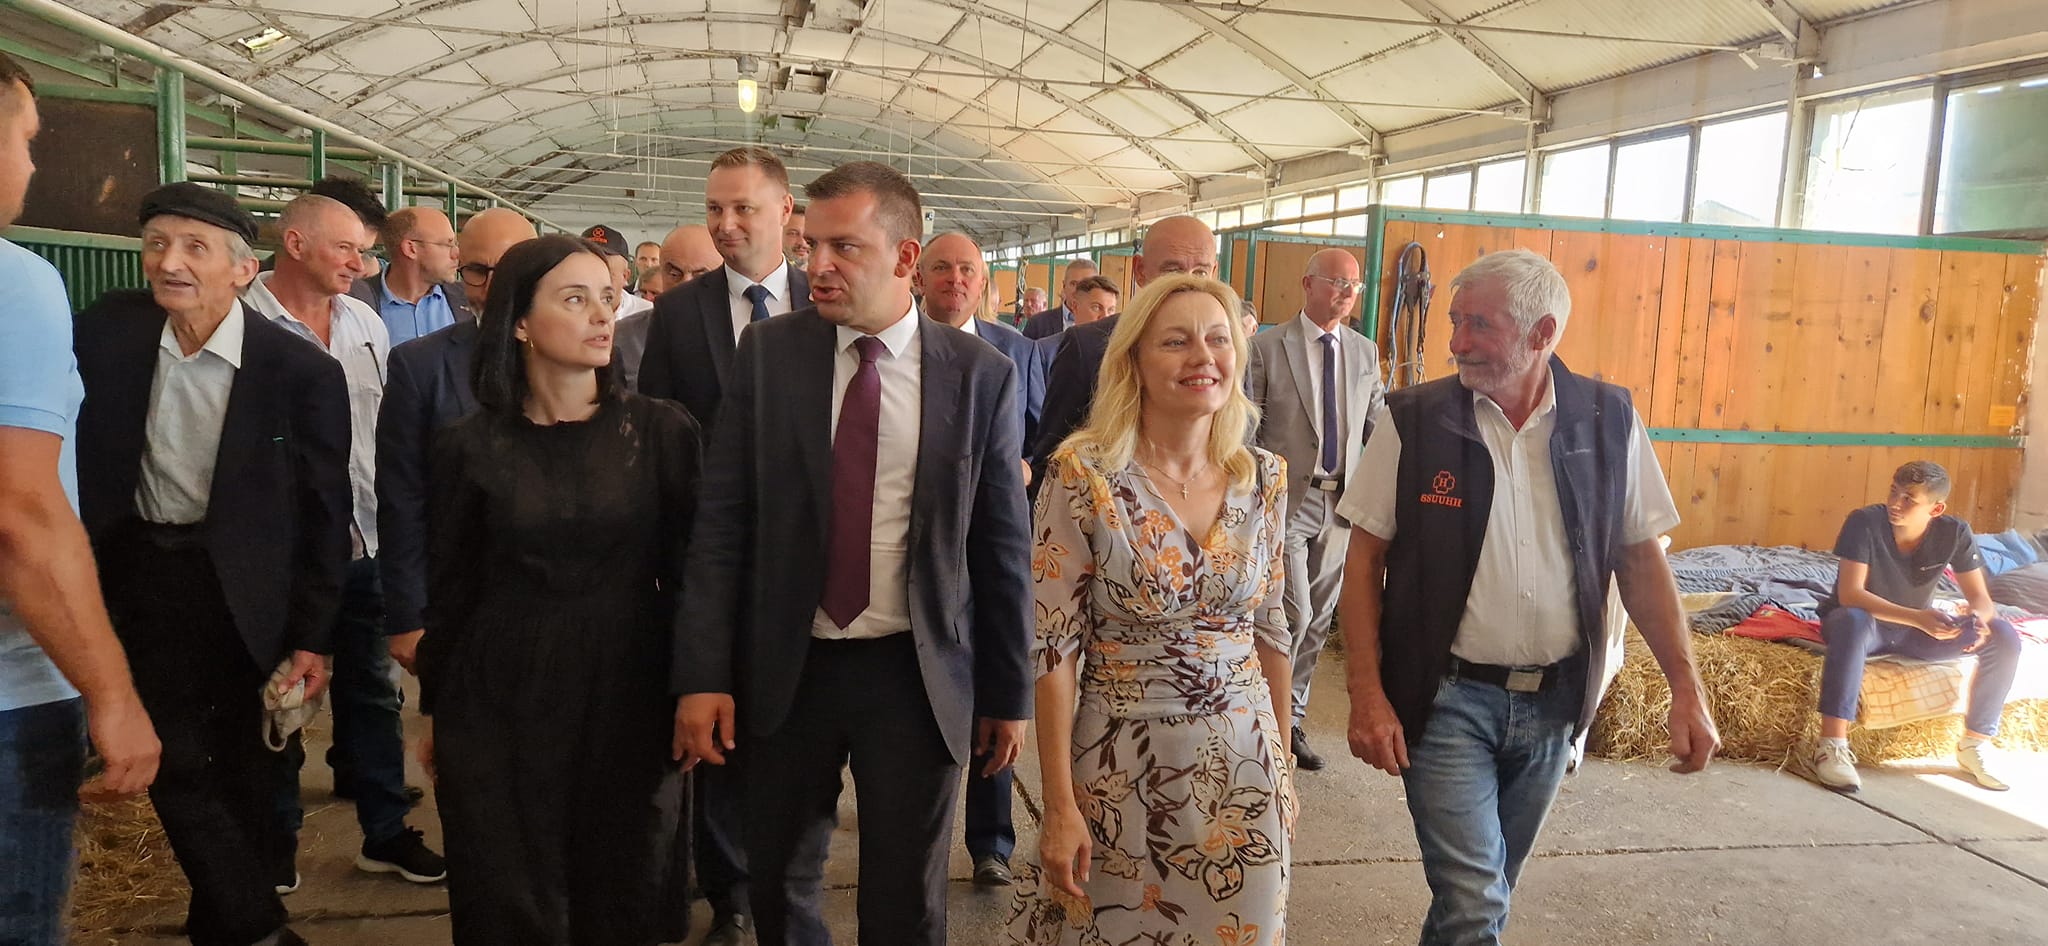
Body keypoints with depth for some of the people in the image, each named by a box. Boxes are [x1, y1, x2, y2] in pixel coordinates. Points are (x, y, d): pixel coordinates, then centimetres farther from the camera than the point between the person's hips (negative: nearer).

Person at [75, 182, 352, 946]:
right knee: (174, 762, 3)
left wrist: (311, 636, -8)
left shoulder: (302, 370, -16)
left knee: (242, 761, 14)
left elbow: (324, 512, -10)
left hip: (241, 585, -2)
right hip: (138, 571, 2)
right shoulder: (106, 330, -7)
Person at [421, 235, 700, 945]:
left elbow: (691, 570, -1)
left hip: (629, 699, 0)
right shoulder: (471, 446, -2)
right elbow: (449, 588, 6)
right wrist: (435, 711, 10)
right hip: (499, 705, 0)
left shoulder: (663, 432, -4)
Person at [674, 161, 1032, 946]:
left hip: (918, 676, -1)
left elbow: (1002, 546, 0)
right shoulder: (767, 352, -3)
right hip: (785, 668, 2)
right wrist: (703, 675, -9)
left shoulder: (981, 376, -5)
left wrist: (1010, 692, 3)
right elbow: (721, 524, -3)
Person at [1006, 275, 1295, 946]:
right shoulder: (1083, 475, -13)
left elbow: (1268, 626, 9)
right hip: (1121, 768, -3)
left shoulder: (1265, 477, -1)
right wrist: (1060, 807, -12)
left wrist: (1282, 755, 13)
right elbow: (1055, 645, -12)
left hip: (1242, 766, 4)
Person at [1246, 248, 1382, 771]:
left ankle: (1291, 719, 25)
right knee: (1294, 614, -8)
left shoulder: (1365, 351, 9)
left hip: (1341, 501, 5)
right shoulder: (1267, 348, -5)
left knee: (1318, 619, 11)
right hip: (1286, 498, -5)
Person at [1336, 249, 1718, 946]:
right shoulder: (1412, 420, -8)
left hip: (1555, 703, 3)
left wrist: (1687, 687, -1)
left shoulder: (1609, 419, -2)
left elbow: (1640, 557, 5)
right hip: (1447, 699, -3)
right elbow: (1365, 558, -5)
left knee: (1487, 889, 17)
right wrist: (1367, 695, -11)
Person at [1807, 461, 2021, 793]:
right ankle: (1832, 744, -42)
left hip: (1916, 629, 4)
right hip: (1865, 623, -4)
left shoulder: (1954, 533, -13)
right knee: (1853, 620, -40)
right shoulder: (1864, 522, -24)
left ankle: (1976, 741, 1)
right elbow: (1849, 594, -31)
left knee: (2004, 636, -15)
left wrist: (1978, 614, -35)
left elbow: (1980, 596, -9)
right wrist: (1918, 617, -43)